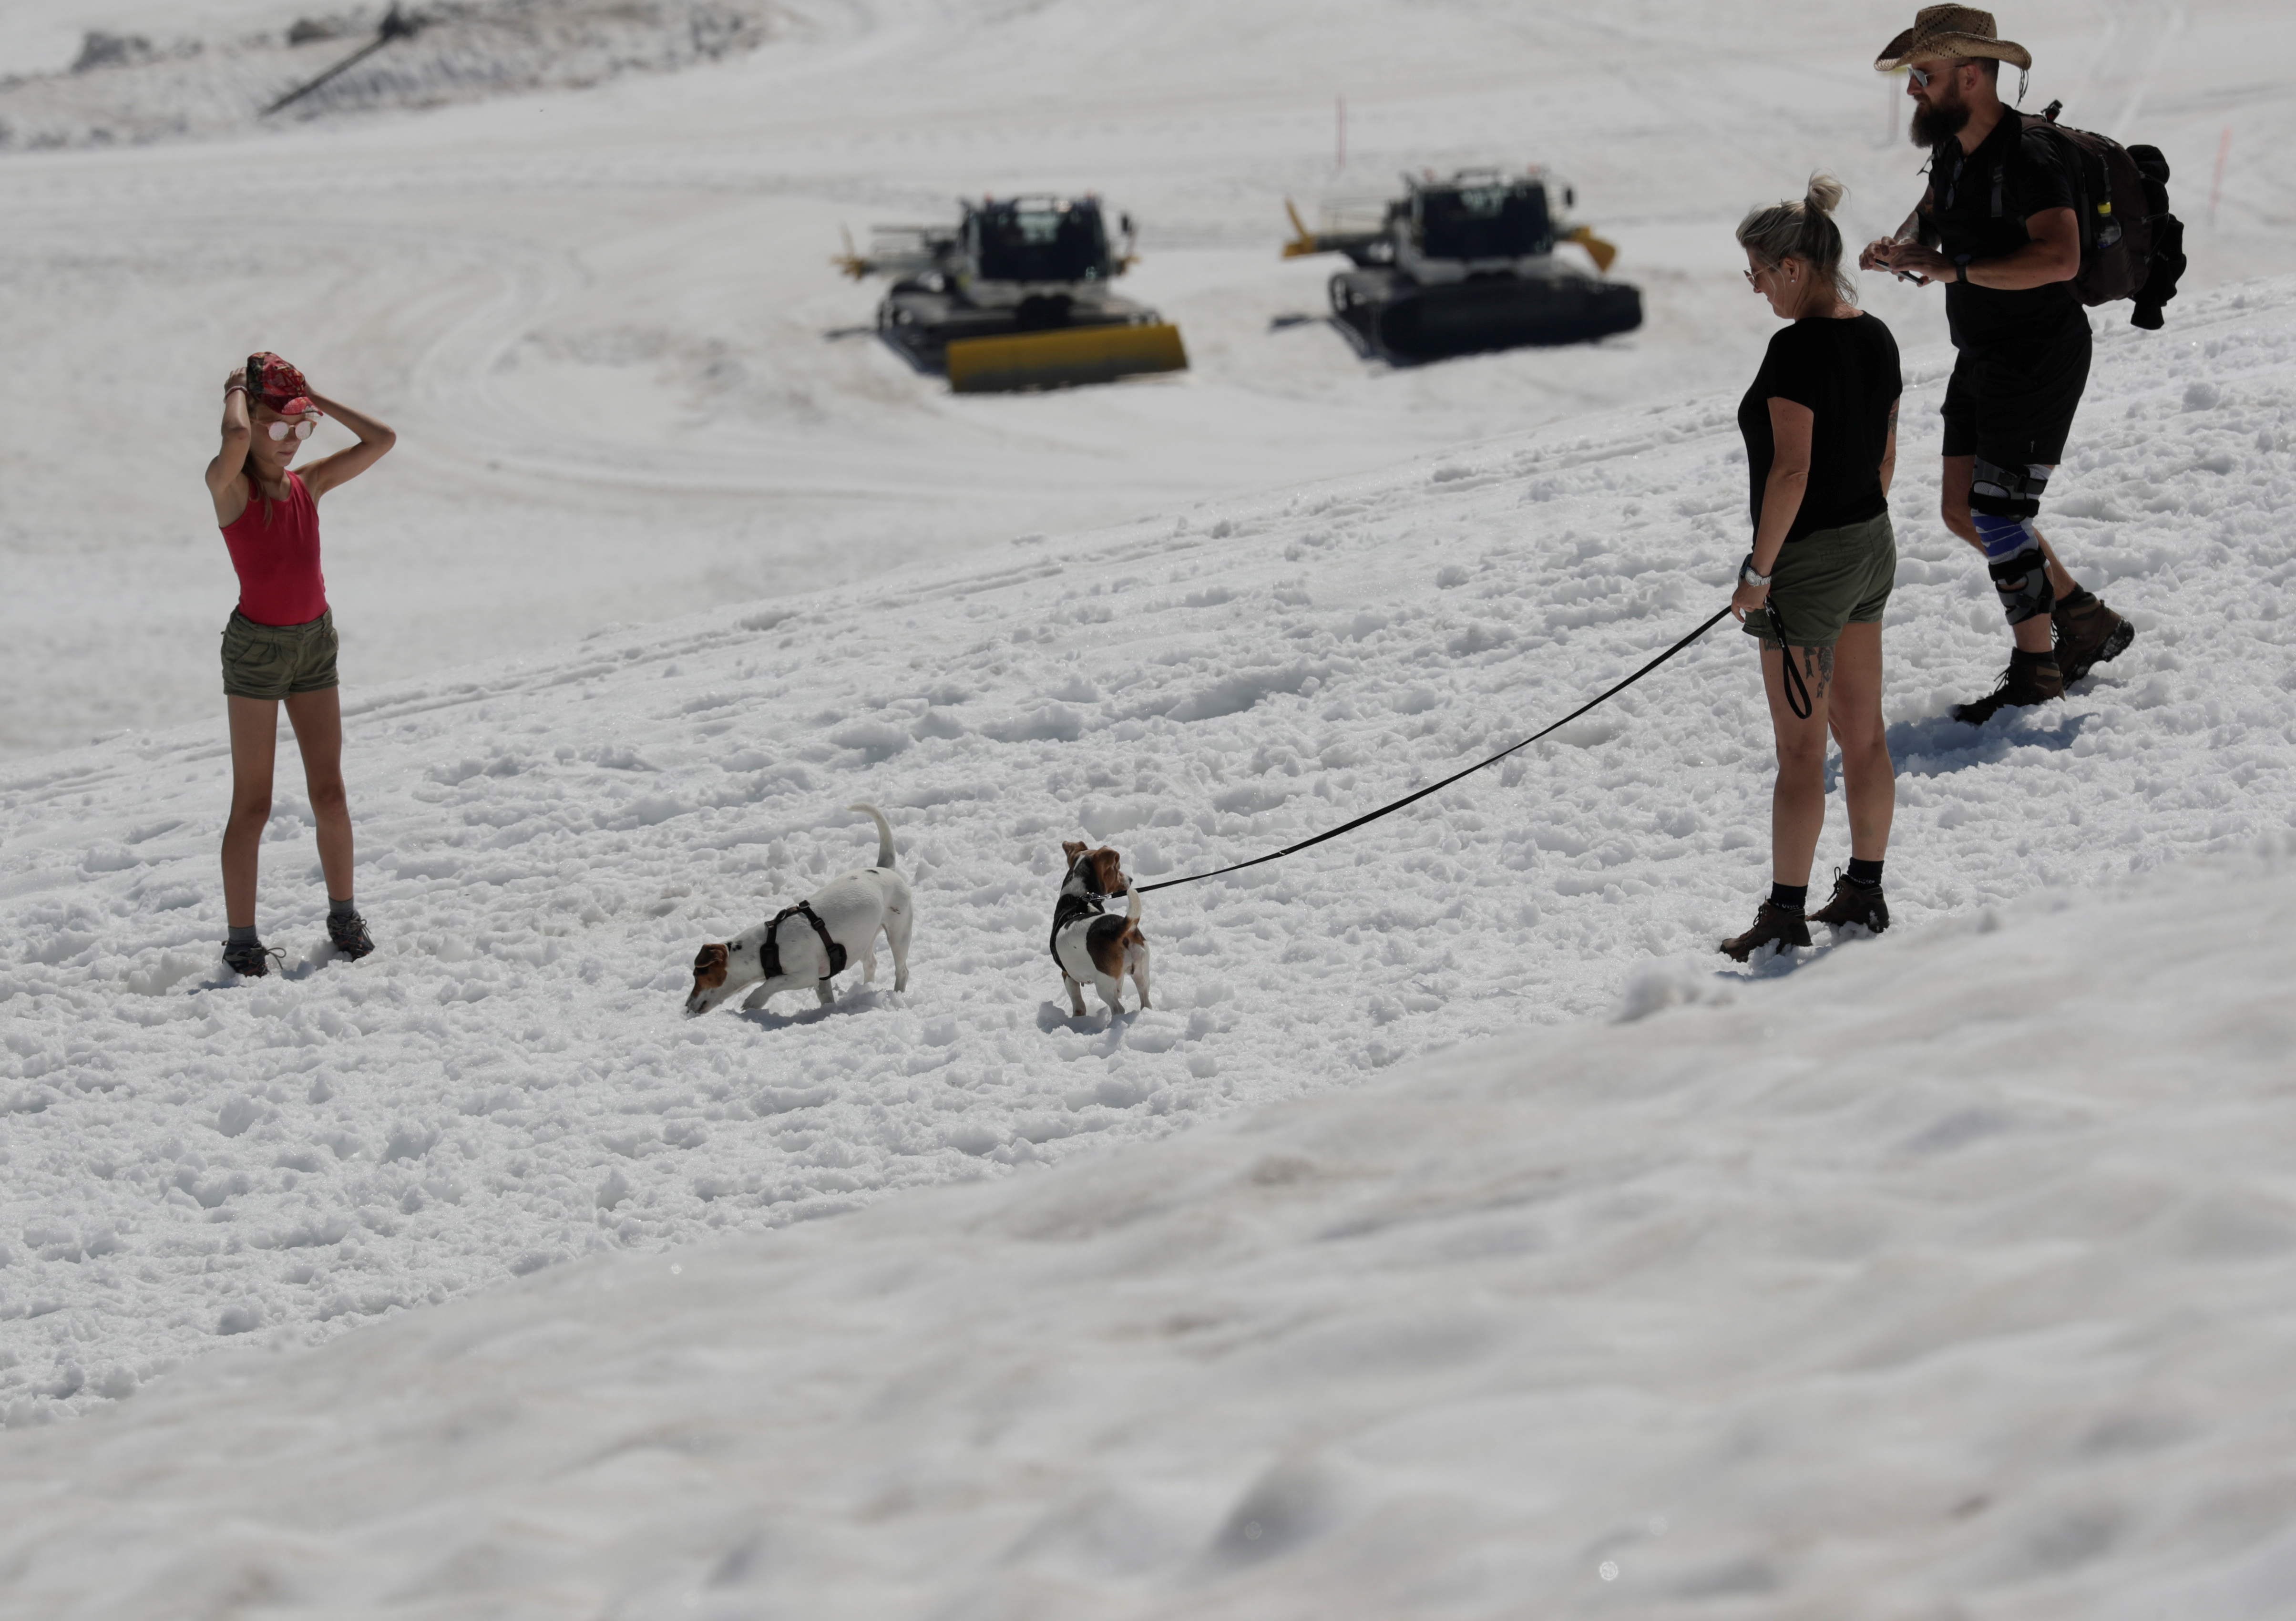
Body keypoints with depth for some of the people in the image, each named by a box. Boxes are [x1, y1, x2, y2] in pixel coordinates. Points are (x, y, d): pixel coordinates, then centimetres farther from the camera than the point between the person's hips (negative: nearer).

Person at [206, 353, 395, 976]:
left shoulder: (309, 485, 6)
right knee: (252, 806, -2)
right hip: (256, 645, -5)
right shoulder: (230, 488, -11)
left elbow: (381, 440, 4)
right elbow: (235, 438, -33)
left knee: (330, 794, 10)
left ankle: (343, 916, 24)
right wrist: (237, 391, -12)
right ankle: (241, 940, 2)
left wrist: (313, 400, 2)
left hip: (315, 642, 5)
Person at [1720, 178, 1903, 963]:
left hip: (1809, 557, -9)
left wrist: (1757, 572, -18)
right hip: (1872, 545, 9)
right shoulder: (1876, 338, 4)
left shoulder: (1799, 347, -22)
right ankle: (1865, 892, 24)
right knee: (1863, 732, 16)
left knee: (1800, 750, -2)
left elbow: (1792, 470, -24)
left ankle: (1785, 915, 4)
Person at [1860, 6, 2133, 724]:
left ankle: (2035, 672, 6)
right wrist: (1901, 247, 1)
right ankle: (2086, 622, 23)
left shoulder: (2028, 157, -21)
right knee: (1963, 511, 10)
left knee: (1998, 515, -8)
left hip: (2040, 359, -9)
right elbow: (1931, 218, 24)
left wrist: (1953, 270, -34)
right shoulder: (1953, 150, 7)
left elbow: (2060, 258, -34)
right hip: (1982, 359, 9)